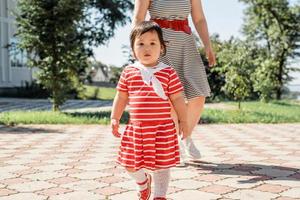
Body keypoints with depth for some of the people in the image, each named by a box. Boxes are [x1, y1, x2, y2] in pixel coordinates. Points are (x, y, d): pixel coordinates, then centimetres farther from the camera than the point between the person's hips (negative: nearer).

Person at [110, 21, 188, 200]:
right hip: (136, 128, 3)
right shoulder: (129, 72, 3)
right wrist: (115, 119, 11)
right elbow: (121, 97, 11)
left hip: (163, 129, -2)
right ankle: (143, 182, 41)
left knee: (162, 164, 4)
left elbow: (178, 99, -1)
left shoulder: (168, 73, -4)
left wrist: (184, 121, -1)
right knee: (130, 164, 10)